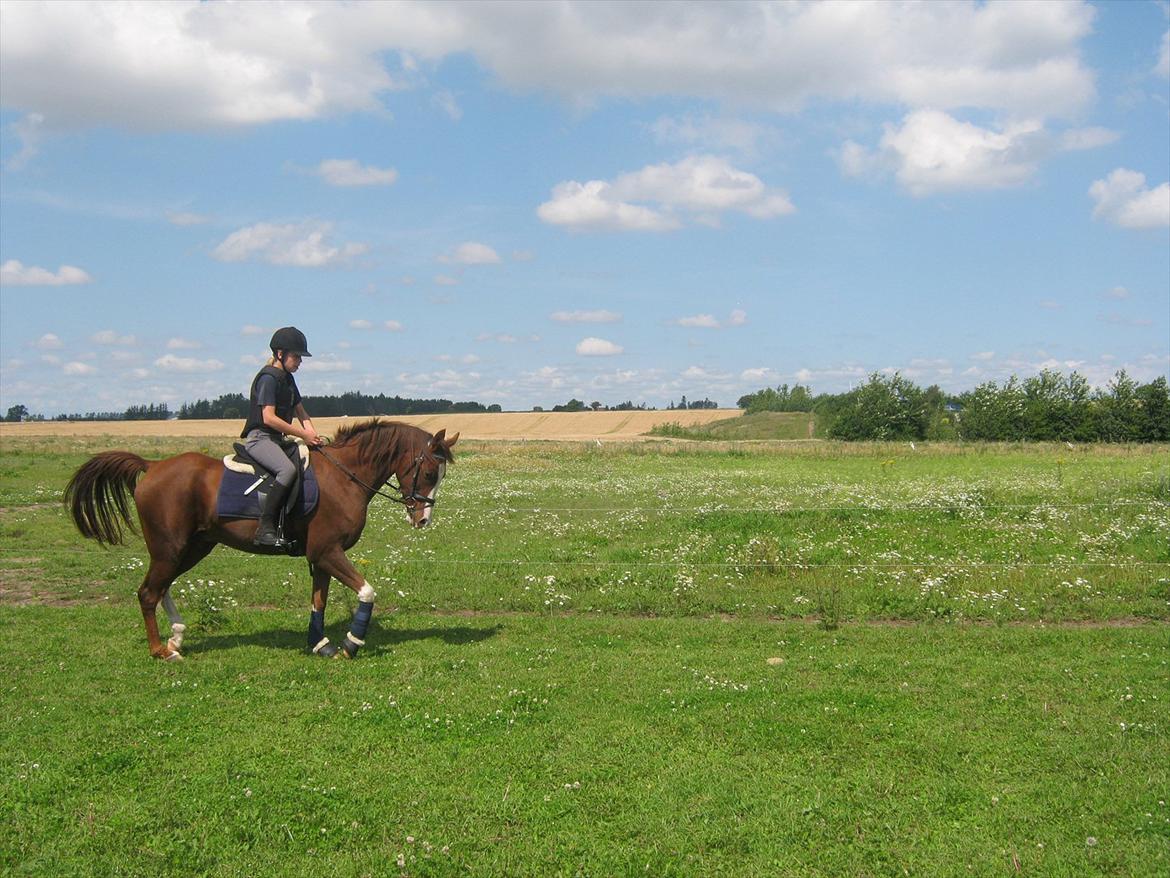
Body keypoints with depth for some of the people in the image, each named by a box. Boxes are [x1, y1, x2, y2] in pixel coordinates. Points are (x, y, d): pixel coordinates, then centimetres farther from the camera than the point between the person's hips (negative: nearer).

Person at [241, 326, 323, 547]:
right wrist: (304, 434, -18)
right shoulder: (268, 378, -12)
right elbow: (269, 418, -20)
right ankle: (266, 528, -35)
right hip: (260, 438, -10)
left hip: (277, 440, 10)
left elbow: (300, 412, 19)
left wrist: (313, 434, -2)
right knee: (288, 469, -34)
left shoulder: (288, 379, 17)